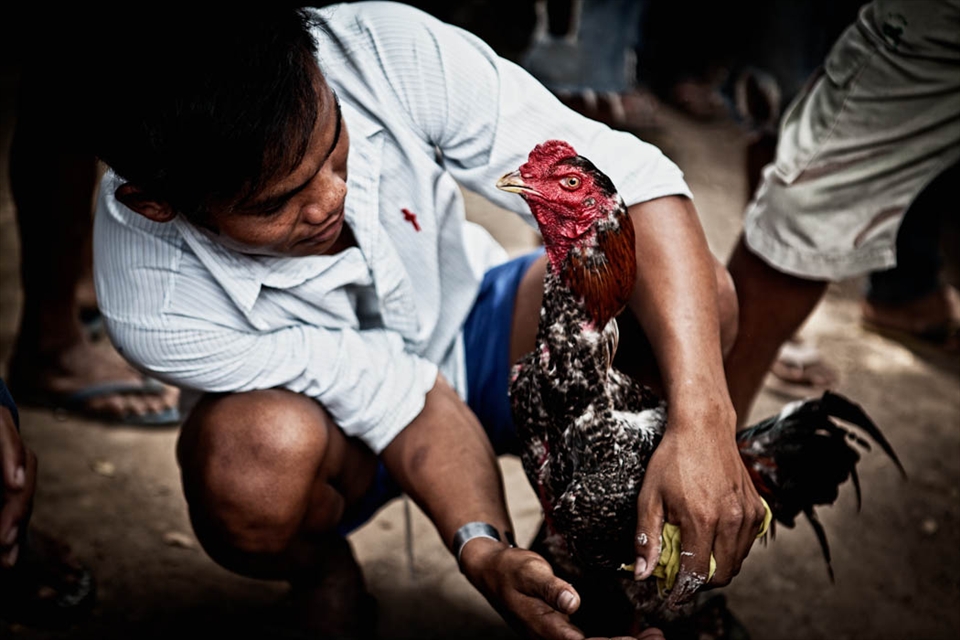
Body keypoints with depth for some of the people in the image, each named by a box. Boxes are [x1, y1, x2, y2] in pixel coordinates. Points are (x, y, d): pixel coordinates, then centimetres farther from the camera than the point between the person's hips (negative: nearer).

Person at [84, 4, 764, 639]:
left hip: (474, 333, 3)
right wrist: (483, 548, -41)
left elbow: (630, 175, -32)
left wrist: (701, 424, -41)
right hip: (343, 435, -2)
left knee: (694, 292, -25)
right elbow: (407, 404, -26)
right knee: (257, 448, -38)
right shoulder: (154, 305, -32)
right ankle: (323, 573, -1)